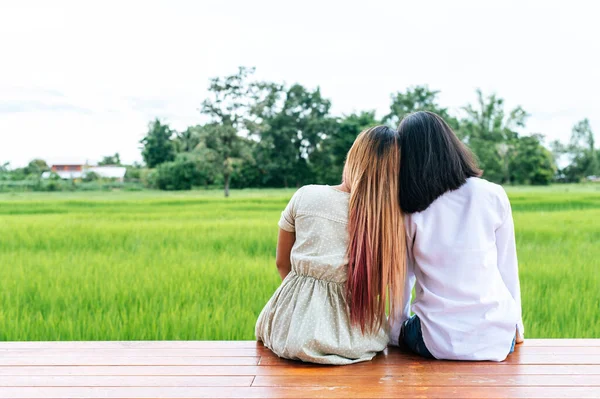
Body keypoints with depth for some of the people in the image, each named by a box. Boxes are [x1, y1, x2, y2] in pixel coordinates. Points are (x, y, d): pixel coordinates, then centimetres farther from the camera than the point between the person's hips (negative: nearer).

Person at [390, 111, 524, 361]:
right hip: (497, 340, 1)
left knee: (406, 329, 31)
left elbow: (402, 278, 2)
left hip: (437, 343, -1)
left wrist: (396, 331, 17)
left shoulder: (408, 212, -8)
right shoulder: (493, 196, -6)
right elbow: (507, 268, 2)